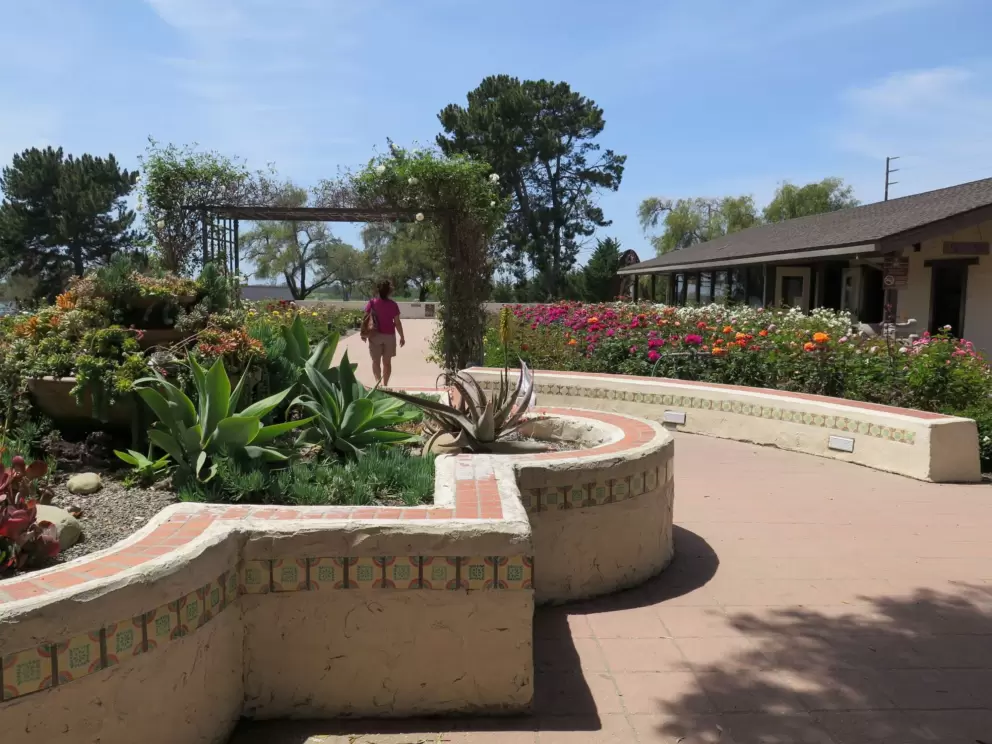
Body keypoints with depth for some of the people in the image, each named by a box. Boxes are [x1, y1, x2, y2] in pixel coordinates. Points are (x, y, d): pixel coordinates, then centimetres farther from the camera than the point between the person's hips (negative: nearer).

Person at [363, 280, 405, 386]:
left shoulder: (372, 303, -5)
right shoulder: (393, 305, -5)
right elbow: (397, 322, -4)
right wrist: (402, 336, 4)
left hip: (375, 335, 0)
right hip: (389, 336, 0)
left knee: (376, 361, 6)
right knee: (387, 361, 11)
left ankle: (378, 382, -12)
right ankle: (384, 384, 13)